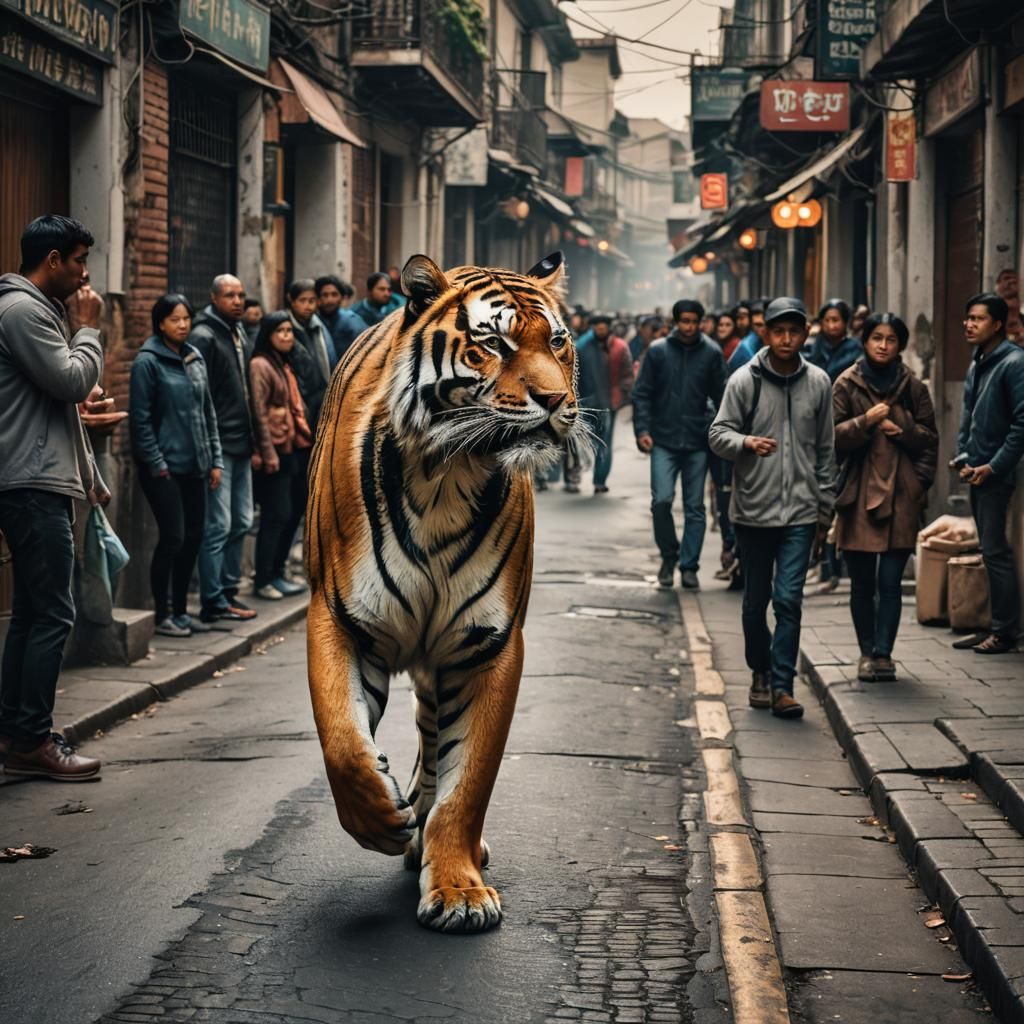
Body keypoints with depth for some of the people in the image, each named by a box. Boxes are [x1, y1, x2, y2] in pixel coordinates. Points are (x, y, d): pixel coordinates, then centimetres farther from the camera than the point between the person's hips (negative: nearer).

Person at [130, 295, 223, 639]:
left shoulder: (195, 358, 11)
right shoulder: (148, 361, -9)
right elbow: (140, 418, -11)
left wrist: (215, 459, 10)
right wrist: (156, 464, -13)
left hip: (194, 466, 7)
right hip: (164, 467, -7)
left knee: (193, 537, 8)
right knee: (173, 537, -6)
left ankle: (180, 610, 20)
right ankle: (162, 614, 5)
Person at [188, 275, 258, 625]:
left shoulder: (240, 334, 16)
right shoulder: (204, 337, -11)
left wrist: (253, 439, 17)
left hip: (241, 445, 9)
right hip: (218, 446, -9)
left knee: (240, 523, 13)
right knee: (218, 526, -6)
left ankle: (228, 591, 21)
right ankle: (213, 602, -2)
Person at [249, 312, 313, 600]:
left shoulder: (285, 365, 17)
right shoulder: (261, 365, -11)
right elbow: (259, 412, -16)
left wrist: (303, 439, 19)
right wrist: (268, 452, -19)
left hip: (291, 449, 9)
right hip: (274, 451, -9)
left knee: (293, 511, 11)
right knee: (277, 515, -7)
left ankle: (276, 574, 21)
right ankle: (263, 581, -1)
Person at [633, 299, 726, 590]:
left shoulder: (711, 353, 1)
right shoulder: (658, 351, 0)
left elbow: (720, 396, 4)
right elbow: (642, 394, 2)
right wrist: (642, 430, -7)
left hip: (697, 442, 1)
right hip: (663, 441, -1)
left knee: (695, 508, 4)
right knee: (661, 500, -11)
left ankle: (689, 566, 14)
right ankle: (669, 555, 11)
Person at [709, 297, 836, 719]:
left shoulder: (818, 383, 4)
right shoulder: (745, 380, -3)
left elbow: (826, 450, 10)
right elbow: (718, 433, -4)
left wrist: (824, 508, 10)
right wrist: (747, 443, -26)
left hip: (800, 510, 0)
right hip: (753, 509, 0)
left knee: (789, 599, -8)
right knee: (755, 600, 11)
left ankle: (782, 685, -4)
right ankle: (760, 671, 31)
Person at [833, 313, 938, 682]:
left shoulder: (913, 387, 9)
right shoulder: (847, 385, 5)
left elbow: (930, 438, 14)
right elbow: (833, 436, -1)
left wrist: (903, 431, -4)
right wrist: (866, 422, -15)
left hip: (901, 494, 0)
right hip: (859, 492, 0)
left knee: (890, 580, -4)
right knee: (862, 581, 4)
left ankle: (882, 653, 0)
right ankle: (867, 652, 16)